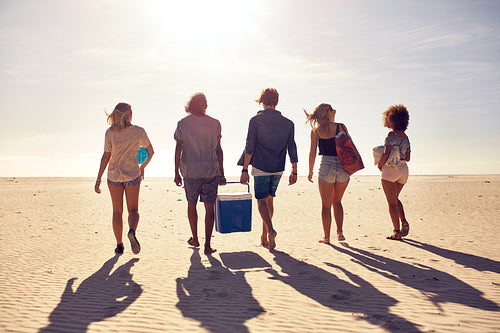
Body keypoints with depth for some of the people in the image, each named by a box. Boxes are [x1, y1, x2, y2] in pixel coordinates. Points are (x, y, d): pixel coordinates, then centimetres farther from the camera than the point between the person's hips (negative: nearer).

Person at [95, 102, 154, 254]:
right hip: (132, 175, -1)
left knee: (117, 211, 12)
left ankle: (119, 245, 15)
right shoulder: (138, 131, -4)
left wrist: (98, 179, -4)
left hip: (114, 175, 1)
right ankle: (132, 231, -20)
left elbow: (106, 156, -8)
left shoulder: (110, 132, -5)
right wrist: (142, 167, 22)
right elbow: (151, 152, 5)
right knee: (133, 210, 9)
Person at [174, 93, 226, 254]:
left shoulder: (182, 123, -3)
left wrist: (176, 173, 1)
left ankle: (195, 239, 30)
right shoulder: (215, 124, -1)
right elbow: (218, 150, 2)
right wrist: (221, 174, 9)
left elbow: (178, 149, -5)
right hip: (211, 172, 0)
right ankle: (207, 245, 5)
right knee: (209, 207, 5)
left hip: (190, 172, 0)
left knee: (191, 205, 18)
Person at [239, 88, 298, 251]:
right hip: (278, 169, 4)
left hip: (260, 167, -4)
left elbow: (250, 147, -9)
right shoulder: (287, 123, 6)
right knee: (269, 199, 15)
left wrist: (245, 170, -8)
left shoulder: (256, 120, -4)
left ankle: (270, 230, -19)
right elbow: (292, 149, 5)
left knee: (262, 200, 3)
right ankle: (264, 237, 21)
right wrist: (294, 172, 11)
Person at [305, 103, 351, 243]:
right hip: (343, 167, 2)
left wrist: (310, 171, 9)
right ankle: (340, 232, 17)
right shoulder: (341, 127, 3)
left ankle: (326, 236, 12)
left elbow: (312, 153, 1)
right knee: (337, 202, 20)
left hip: (326, 166, -1)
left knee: (326, 205, 9)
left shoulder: (315, 131, 2)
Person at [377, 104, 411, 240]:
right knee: (395, 198, 24)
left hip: (390, 169, -8)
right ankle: (404, 222, 9)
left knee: (392, 202, -1)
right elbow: (407, 158, 12)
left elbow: (386, 154, -18)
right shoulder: (406, 137, 11)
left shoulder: (392, 134, -11)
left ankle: (397, 232, -1)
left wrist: (380, 164, -3)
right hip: (403, 169, 8)